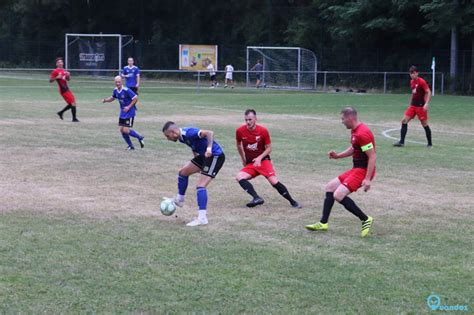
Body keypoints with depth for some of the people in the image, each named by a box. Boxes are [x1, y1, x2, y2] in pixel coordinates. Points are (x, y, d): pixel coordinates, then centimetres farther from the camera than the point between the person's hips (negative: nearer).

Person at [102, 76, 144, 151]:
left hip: (129, 112, -7)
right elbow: (112, 98, 17)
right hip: (122, 112, 7)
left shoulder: (126, 90, -22)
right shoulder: (115, 90, 0)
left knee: (126, 130, -13)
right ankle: (130, 146, 18)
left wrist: (129, 107, -21)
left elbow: (136, 98, -17)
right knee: (121, 129, 4)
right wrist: (105, 100, -2)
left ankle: (140, 138, 10)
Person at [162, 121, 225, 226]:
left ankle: (202, 218, -17)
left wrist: (209, 148, -44)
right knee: (183, 172, 18)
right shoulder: (181, 137, 5)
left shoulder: (188, 133, -25)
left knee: (201, 185, -17)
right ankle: (179, 200, 36)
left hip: (215, 156, -10)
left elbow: (209, 133, -33)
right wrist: (195, 155, 14)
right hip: (204, 155, 10)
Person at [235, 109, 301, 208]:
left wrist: (259, 158, -20)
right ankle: (257, 198, -30)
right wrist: (243, 159, 19)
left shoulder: (263, 131, -12)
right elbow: (238, 144, 14)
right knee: (239, 177, -22)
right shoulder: (240, 131, -7)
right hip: (250, 163, 3)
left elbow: (269, 148, -4)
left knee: (274, 181, -19)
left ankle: (292, 201, -5)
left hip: (263, 160, -3)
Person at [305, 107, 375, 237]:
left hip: (363, 170, -11)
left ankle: (365, 219, -6)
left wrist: (367, 179, -27)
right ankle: (323, 223, 18)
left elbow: (373, 156, -24)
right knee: (330, 187, 14)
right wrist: (338, 156, 11)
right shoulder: (354, 131, 10)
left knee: (338, 195, -19)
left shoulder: (362, 133, -22)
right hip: (356, 169, 11)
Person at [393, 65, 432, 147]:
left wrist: (426, 103, -25)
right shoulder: (412, 82, 10)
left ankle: (430, 143, 13)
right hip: (413, 105, 7)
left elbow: (429, 92, -16)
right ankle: (402, 142, 0)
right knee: (404, 121, -3)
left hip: (421, 106, -7)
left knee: (424, 124, 0)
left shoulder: (421, 82, -13)